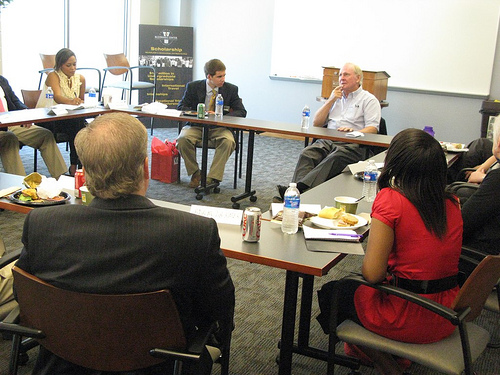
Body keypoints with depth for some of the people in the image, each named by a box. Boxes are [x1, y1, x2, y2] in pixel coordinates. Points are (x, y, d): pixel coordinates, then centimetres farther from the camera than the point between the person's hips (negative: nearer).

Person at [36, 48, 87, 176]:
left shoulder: (80, 78, 7)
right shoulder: (53, 76, -11)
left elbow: (82, 101, 19)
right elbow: (57, 97, -30)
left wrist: (80, 103, -6)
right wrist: (71, 101, -51)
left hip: (68, 118, 5)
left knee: (83, 124, -27)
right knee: (76, 123, -31)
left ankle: (75, 166, -22)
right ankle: (74, 166, -26)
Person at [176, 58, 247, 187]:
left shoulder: (231, 89, 2)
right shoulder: (193, 87, 1)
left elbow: (241, 112, -1)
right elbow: (181, 107, 0)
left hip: (219, 128, 0)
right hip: (196, 126, 1)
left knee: (228, 142, -33)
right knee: (183, 140, -30)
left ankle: (212, 178, -27)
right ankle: (195, 173, -9)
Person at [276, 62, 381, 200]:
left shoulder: (369, 100, 12)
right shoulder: (335, 97, 29)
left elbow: (373, 129, -2)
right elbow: (316, 123, 21)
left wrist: (354, 132, -22)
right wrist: (331, 100, 11)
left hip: (353, 146, -5)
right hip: (328, 141, 5)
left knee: (335, 157, -37)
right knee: (307, 153, -27)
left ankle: (302, 187, -56)